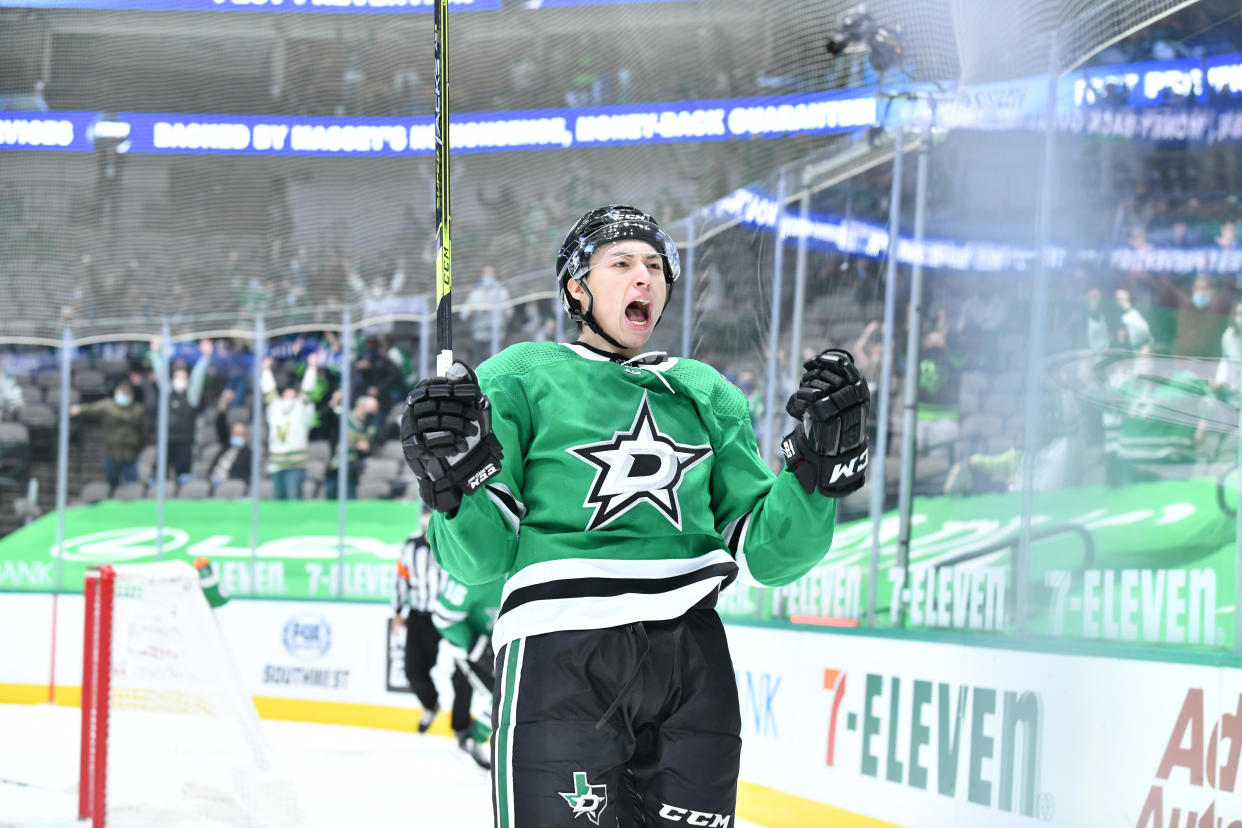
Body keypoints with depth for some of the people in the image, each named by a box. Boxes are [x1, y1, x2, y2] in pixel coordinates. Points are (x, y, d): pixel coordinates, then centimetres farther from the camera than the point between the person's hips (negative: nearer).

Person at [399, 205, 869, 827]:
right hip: (558, 652, -4)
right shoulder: (520, 379, 7)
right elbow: (480, 559, 2)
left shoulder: (706, 394, 19)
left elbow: (765, 554, 15)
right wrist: (459, 483, -17)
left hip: (691, 656, 4)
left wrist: (818, 469, 0)